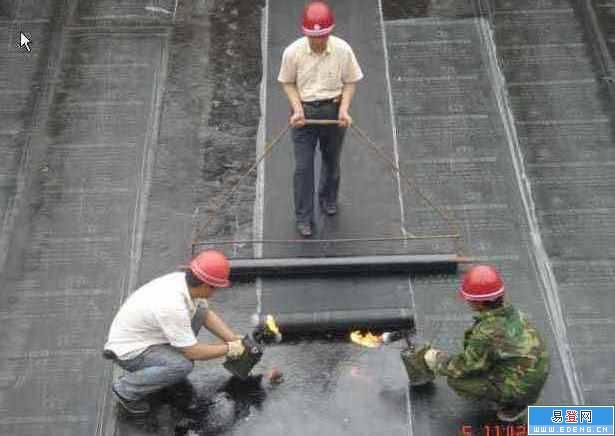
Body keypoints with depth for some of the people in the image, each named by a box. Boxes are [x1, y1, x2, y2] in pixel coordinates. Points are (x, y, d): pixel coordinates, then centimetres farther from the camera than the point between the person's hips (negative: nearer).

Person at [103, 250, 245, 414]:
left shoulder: (182, 279, -11)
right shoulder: (172, 306, -35)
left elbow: (206, 314, 7)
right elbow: (192, 352, -24)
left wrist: (234, 339, 1)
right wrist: (229, 349, -12)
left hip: (146, 335, 8)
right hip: (128, 350, -8)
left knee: (199, 309, -2)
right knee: (183, 366, -30)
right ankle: (126, 389, -7)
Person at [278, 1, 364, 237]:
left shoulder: (343, 50, -15)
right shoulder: (293, 51, -15)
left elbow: (350, 82, -3)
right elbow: (288, 82, -2)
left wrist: (344, 109, -17)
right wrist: (297, 109, -15)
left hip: (333, 110, 1)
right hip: (304, 111, -1)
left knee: (331, 160, 20)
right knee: (303, 167, -1)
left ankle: (328, 199, 47)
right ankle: (304, 217, 13)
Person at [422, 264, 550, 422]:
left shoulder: (486, 333, -31)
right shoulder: (509, 312, -4)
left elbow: (462, 368, -17)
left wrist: (437, 361, 2)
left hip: (519, 388, -8)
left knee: (455, 379, -5)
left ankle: (512, 404, 6)